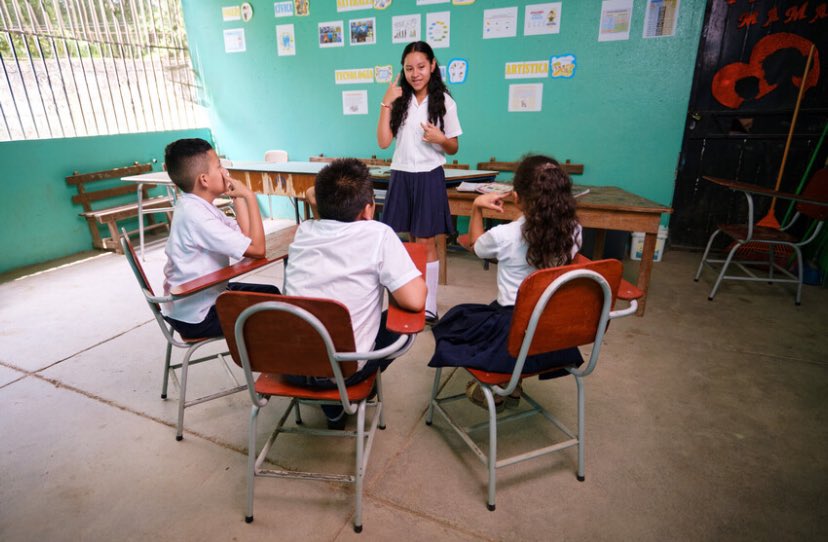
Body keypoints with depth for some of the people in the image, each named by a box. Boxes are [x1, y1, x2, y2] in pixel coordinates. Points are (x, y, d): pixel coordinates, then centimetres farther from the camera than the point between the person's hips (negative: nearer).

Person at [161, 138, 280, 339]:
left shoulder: (198, 206, 2)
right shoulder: (195, 215, -27)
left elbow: (246, 237, -2)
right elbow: (257, 249, -30)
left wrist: (238, 197, -5)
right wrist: (250, 197, -24)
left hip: (203, 297, 9)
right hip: (195, 317, -9)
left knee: (271, 294, 18)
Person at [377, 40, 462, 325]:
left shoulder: (444, 102, 0)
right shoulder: (398, 101, 5)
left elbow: (453, 148, 4)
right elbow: (383, 142, -4)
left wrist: (440, 139, -17)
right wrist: (386, 104, -8)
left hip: (429, 177, -2)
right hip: (401, 176, 2)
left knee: (426, 242, -1)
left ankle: (429, 306, 8)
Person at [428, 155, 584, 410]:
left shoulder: (503, 236, -20)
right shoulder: (574, 231, -11)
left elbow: (475, 243, 4)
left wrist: (477, 207, 12)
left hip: (514, 341, -5)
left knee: (455, 317, 24)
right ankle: (512, 385, 30)